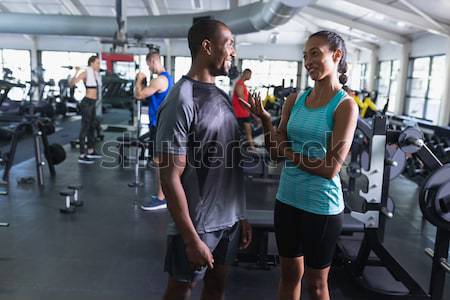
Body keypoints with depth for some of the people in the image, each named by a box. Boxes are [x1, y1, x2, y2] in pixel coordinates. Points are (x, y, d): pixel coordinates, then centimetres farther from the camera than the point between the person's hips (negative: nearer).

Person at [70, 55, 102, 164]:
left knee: (92, 127, 16)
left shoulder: (95, 73, 11)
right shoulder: (86, 73, -12)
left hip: (92, 103, 9)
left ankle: (91, 151, 28)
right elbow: (71, 83, -22)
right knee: (85, 128, -6)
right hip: (87, 103, -9)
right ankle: (82, 156, -1)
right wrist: (76, 72, -35)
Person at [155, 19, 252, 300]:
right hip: (198, 224, -7)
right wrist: (192, 238, -18)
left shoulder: (222, 97, 7)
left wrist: (241, 215, 13)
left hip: (229, 219, 7)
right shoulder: (181, 102, -18)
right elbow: (171, 177, -19)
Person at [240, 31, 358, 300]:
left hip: (321, 206, -4)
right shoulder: (295, 100, 3)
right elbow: (277, 151, 2)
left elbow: (331, 168, -18)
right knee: (290, 273, 20)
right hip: (287, 199, 5)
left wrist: (288, 153, -12)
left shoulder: (345, 105, -12)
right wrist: (265, 120, -12)